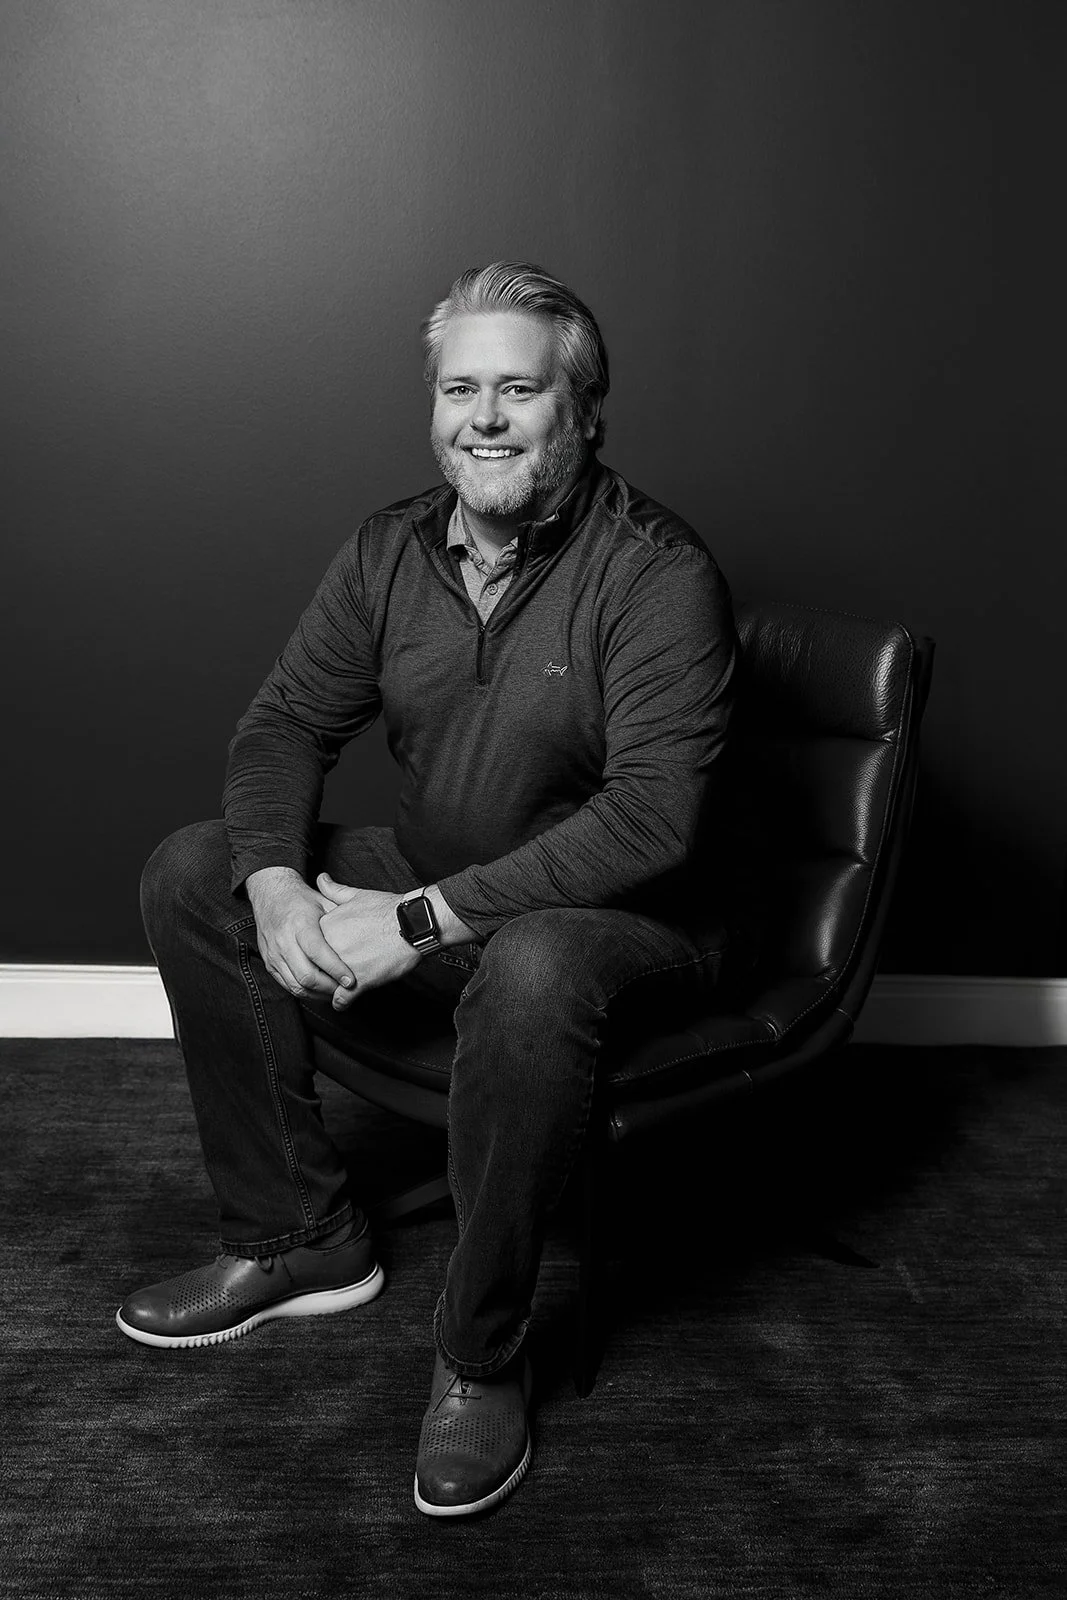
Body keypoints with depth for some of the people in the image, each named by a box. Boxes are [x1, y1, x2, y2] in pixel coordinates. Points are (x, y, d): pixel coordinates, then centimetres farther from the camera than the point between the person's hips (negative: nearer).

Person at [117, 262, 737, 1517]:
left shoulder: (659, 574, -19)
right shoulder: (389, 552, 1)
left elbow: (656, 816, -27)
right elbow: (286, 724, 3)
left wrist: (424, 920, -27)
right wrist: (277, 886, -18)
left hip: (615, 914, -6)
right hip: (426, 887, 7)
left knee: (531, 969, -40)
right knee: (190, 875, -3)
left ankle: (481, 1358, -15)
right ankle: (299, 1236, 5)